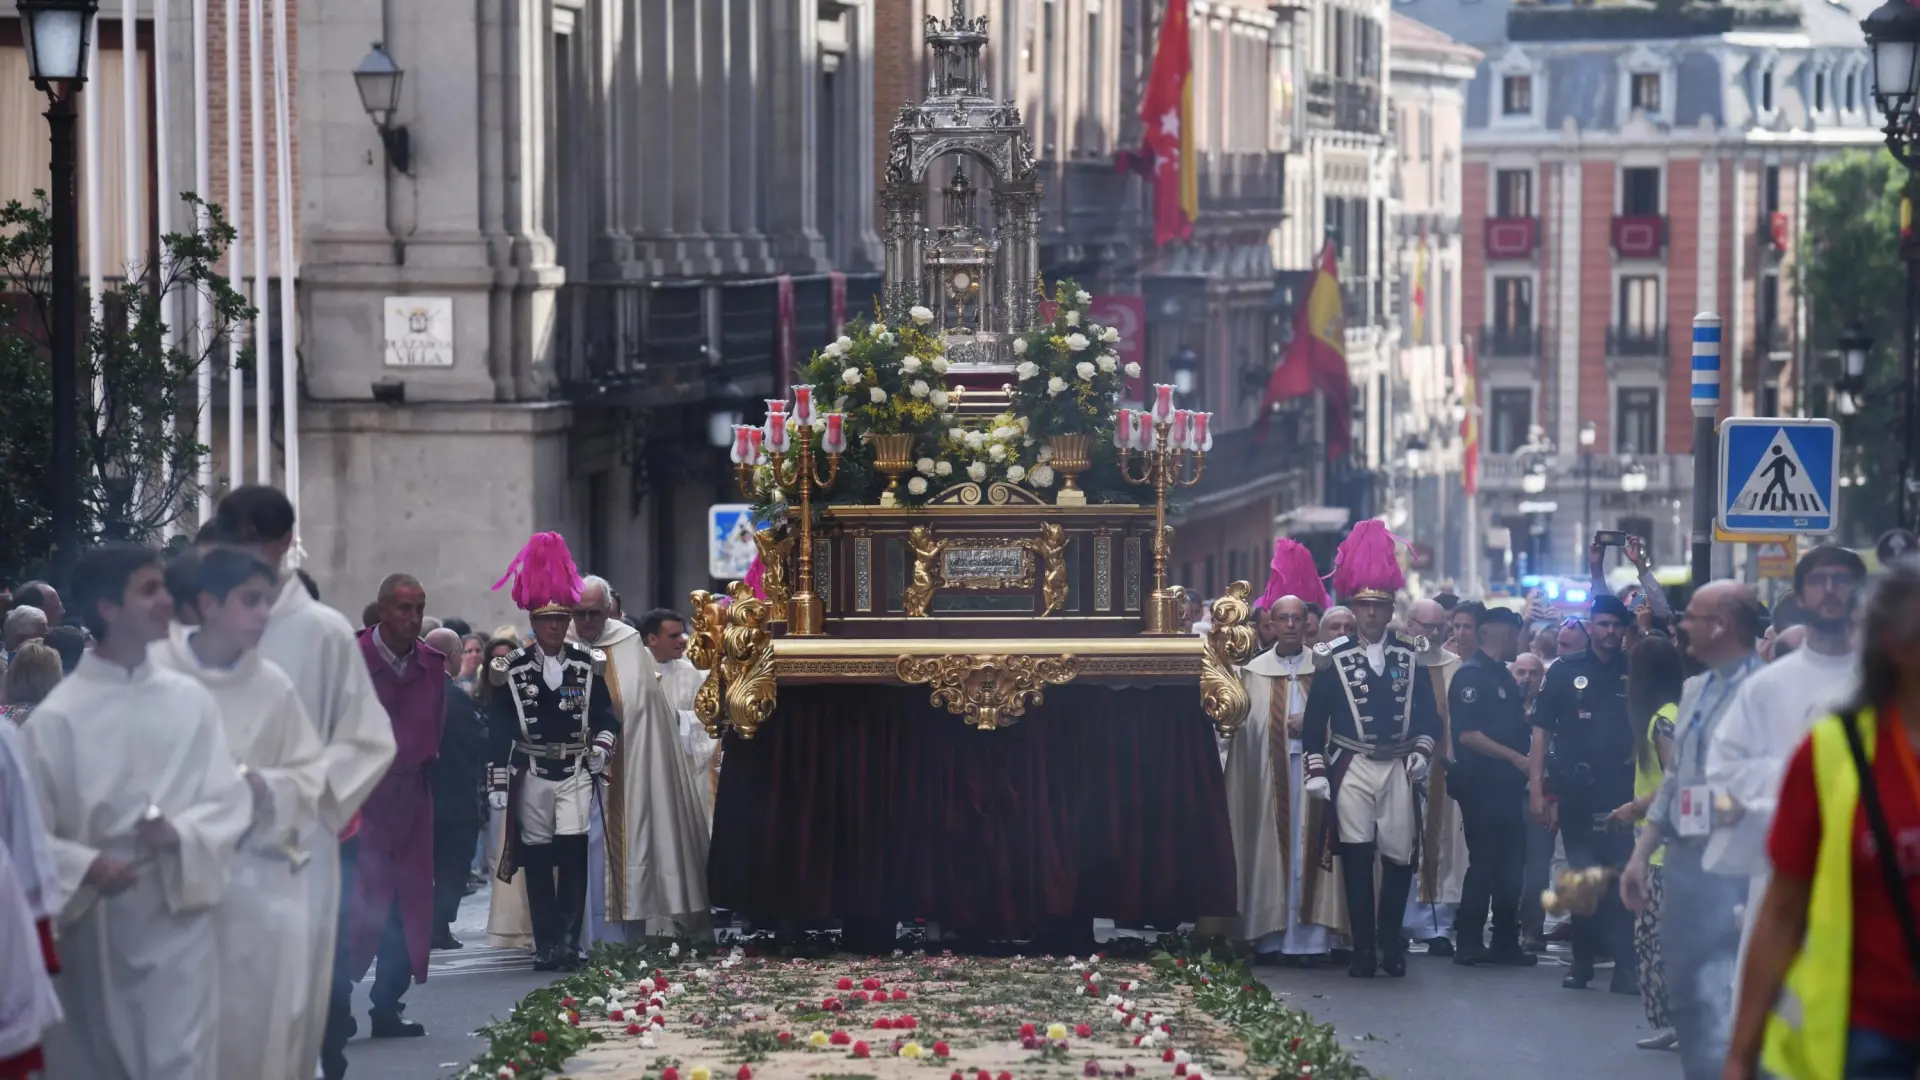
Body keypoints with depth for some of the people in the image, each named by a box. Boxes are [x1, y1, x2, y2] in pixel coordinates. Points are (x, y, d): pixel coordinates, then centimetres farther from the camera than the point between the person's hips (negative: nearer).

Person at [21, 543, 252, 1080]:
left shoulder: (190, 700, 1)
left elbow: (230, 801, 2)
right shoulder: (57, 716, -7)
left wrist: (181, 833, -17)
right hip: (93, 925, -1)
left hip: (178, 919, 1)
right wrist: (85, 866, -22)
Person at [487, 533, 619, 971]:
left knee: (572, 853, -11)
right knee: (538, 860, 3)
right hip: (532, 774, 0)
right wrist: (499, 783, -1)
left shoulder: (587, 666, 4)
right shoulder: (512, 670, 1)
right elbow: (499, 730, 2)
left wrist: (601, 746, -12)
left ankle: (569, 942, -8)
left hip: (576, 773, 0)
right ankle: (545, 945, 9)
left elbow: (607, 717, 9)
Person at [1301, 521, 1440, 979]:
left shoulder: (1410, 658, 9)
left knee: (1400, 855, 0)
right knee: (1356, 857, -5)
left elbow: (1427, 712, 13)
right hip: (1352, 767, -2)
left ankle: (1390, 941, 16)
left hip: (1398, 767, 2)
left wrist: (1421, 752, -2)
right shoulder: (1335, 659, 2)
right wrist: (1316, 769, -3)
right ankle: (1364, 949, -1)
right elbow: (1315, 717, 3)